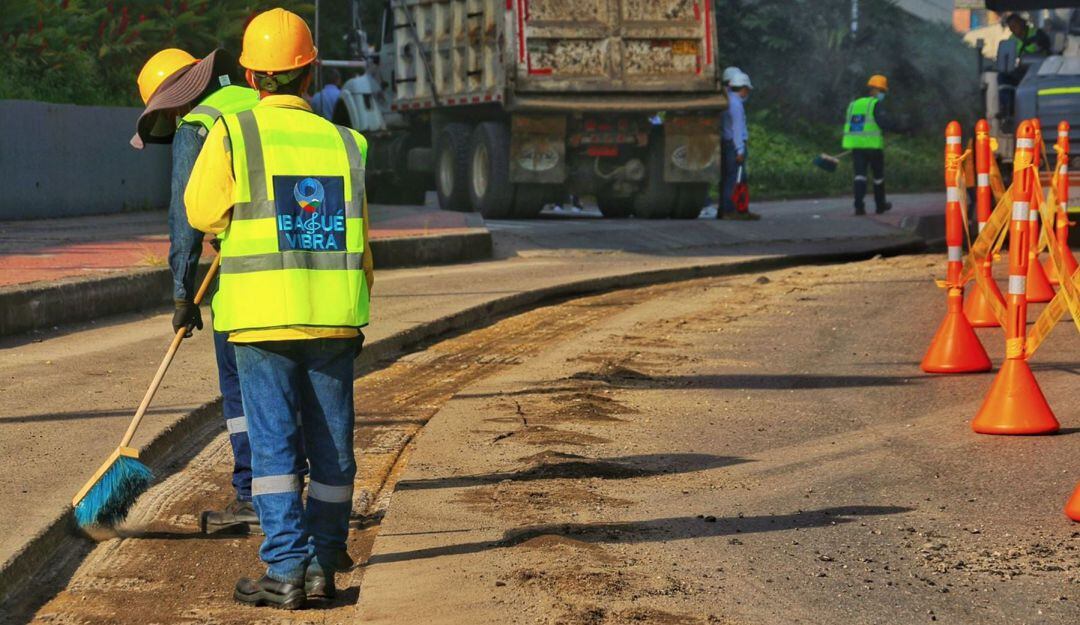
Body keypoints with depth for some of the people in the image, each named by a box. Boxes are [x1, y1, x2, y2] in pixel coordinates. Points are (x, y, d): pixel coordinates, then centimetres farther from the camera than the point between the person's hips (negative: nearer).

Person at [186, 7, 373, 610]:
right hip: (334, 315, 3)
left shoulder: (233, 133, -5)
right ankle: (323, 563, 17)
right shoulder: (344, 143, 5)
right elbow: (360, 243, 11)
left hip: (263, 314, -3)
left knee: (274, 442, 1)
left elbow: (203, 211, -1)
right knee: (331, 444, 11)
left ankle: (286, 570, -4)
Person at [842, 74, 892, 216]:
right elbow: (883, 122, -19)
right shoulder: (876, 104, -7)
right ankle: (880, 205, 24)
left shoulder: (853, 104, 13)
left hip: (856, 145, 4)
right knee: (878, 176, 13)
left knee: (860, 175, 0)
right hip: (873, 145, -4)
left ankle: (859, 206, -15)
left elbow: (846, 123, 18)